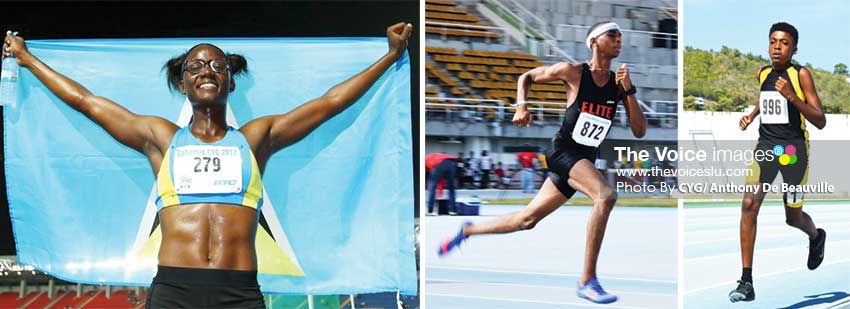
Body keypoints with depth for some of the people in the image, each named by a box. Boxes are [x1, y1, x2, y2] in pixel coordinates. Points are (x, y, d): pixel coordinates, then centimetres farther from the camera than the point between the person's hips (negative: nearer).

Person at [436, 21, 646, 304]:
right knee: (606, 196, -31)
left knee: (528, 220, 14)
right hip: (563, 151, -6)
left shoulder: (618, 83, 3)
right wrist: (521, 106, -8)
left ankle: (468, 230, 38)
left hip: (585, 161, 6)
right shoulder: (573, 72, -7)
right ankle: (587, 281, -28)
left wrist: (628, 90, -11)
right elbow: (526, 77, 9)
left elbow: (639, 131, -1)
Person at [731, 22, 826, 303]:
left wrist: (792, 96, -24)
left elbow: (820, 122, -13)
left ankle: (816, 237, 50)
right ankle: (746, 283, -15)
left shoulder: (801, 74, -9)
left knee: (793, 217, 10)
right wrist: (751, 115, 14)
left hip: (794, 148, -4)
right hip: (766, 145, 4)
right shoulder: (762, 74, 7)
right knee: (749, 205, -16)